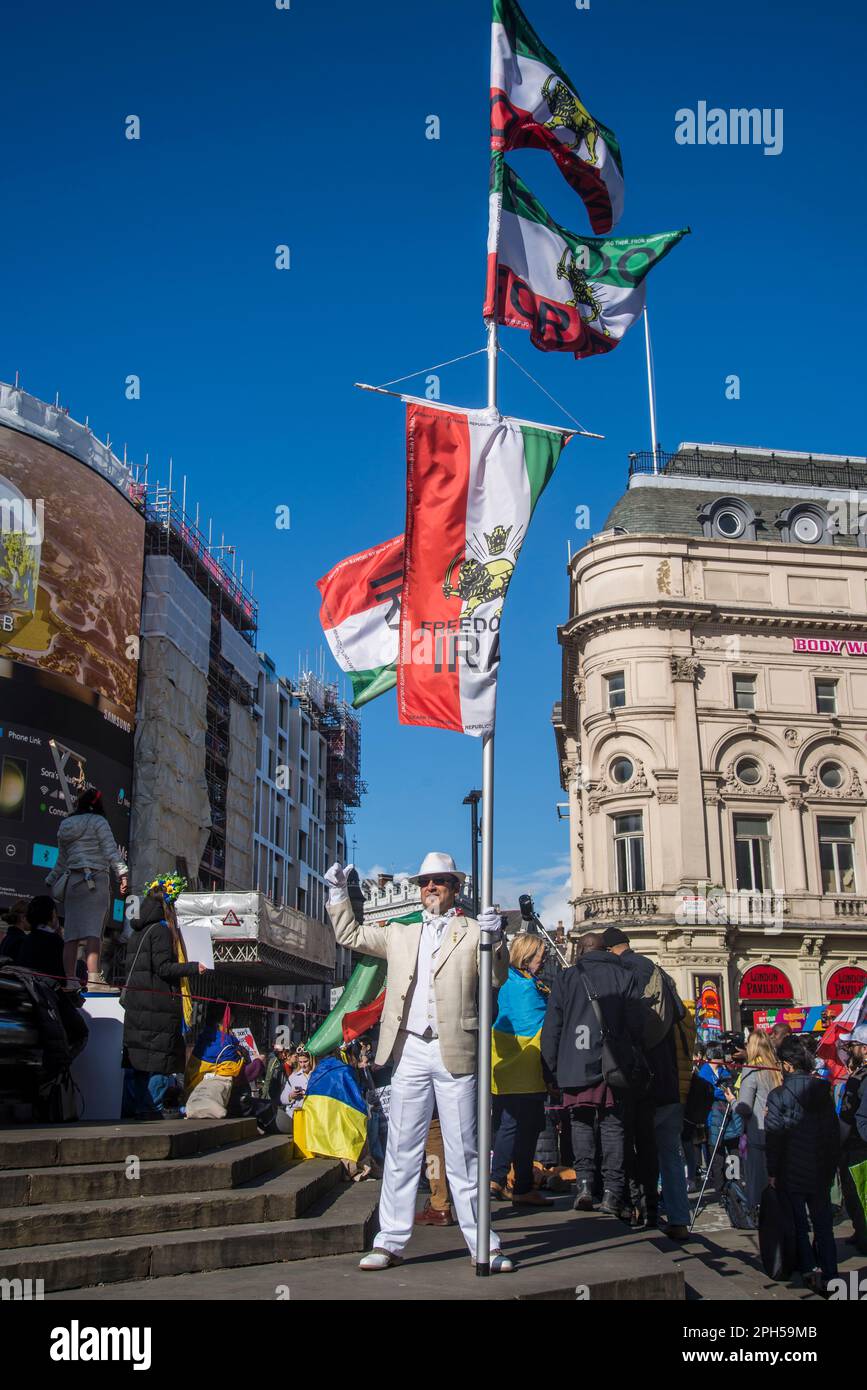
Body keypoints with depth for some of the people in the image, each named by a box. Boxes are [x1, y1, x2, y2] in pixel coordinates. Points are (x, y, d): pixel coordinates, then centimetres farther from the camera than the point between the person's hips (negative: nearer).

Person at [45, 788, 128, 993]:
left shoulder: (65, 826, 18)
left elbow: (61, 860, 22)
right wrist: (122, 873, -13)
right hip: (95, 879, -6)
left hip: (72, 880, 6)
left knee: (71, 932, 3)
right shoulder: (98, 821, 1)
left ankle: (70, 980, 0)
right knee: (92, 930, -14)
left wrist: (51, 881, 33)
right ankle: (93, 978, -23)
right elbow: (110, 850, -9)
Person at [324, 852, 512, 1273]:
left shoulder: (473, 931, 5)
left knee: (463, 1152, 2)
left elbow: (496, 978, -6)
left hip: (454, 1053, -3)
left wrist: (494, 940, -24)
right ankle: (390, 1242, 12)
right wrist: (338, 894, 14)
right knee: (401, 1150, 6)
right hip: (409, 1052, 3)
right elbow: (350, 935, 25)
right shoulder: (401, 934, 17)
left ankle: (482, 1244, 9)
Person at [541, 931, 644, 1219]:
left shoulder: (565, 978, 5)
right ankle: (612, 1192, 1)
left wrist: (552, 1066, 9)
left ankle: (584, 1182, -2)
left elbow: (551, 1028, 3)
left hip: (577, 1065, -1)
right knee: (612, 1124, 6)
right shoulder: (626, 976, 8)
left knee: (581, 1122, 11)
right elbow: (637, 1025, 4)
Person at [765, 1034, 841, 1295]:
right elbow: (834, 1129, 5)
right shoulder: (823, 1089, -1)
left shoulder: (778, 1095, -12)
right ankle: (828, 1274, 11)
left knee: (798, 1223, 8)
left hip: (792, 1170, -3)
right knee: (823, 1222, 11)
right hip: (822, 1169, 4)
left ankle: (808, 1269, 6)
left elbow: (773, 1136, -11)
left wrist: (772, 1171, -3)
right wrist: (832, 1163, 14)